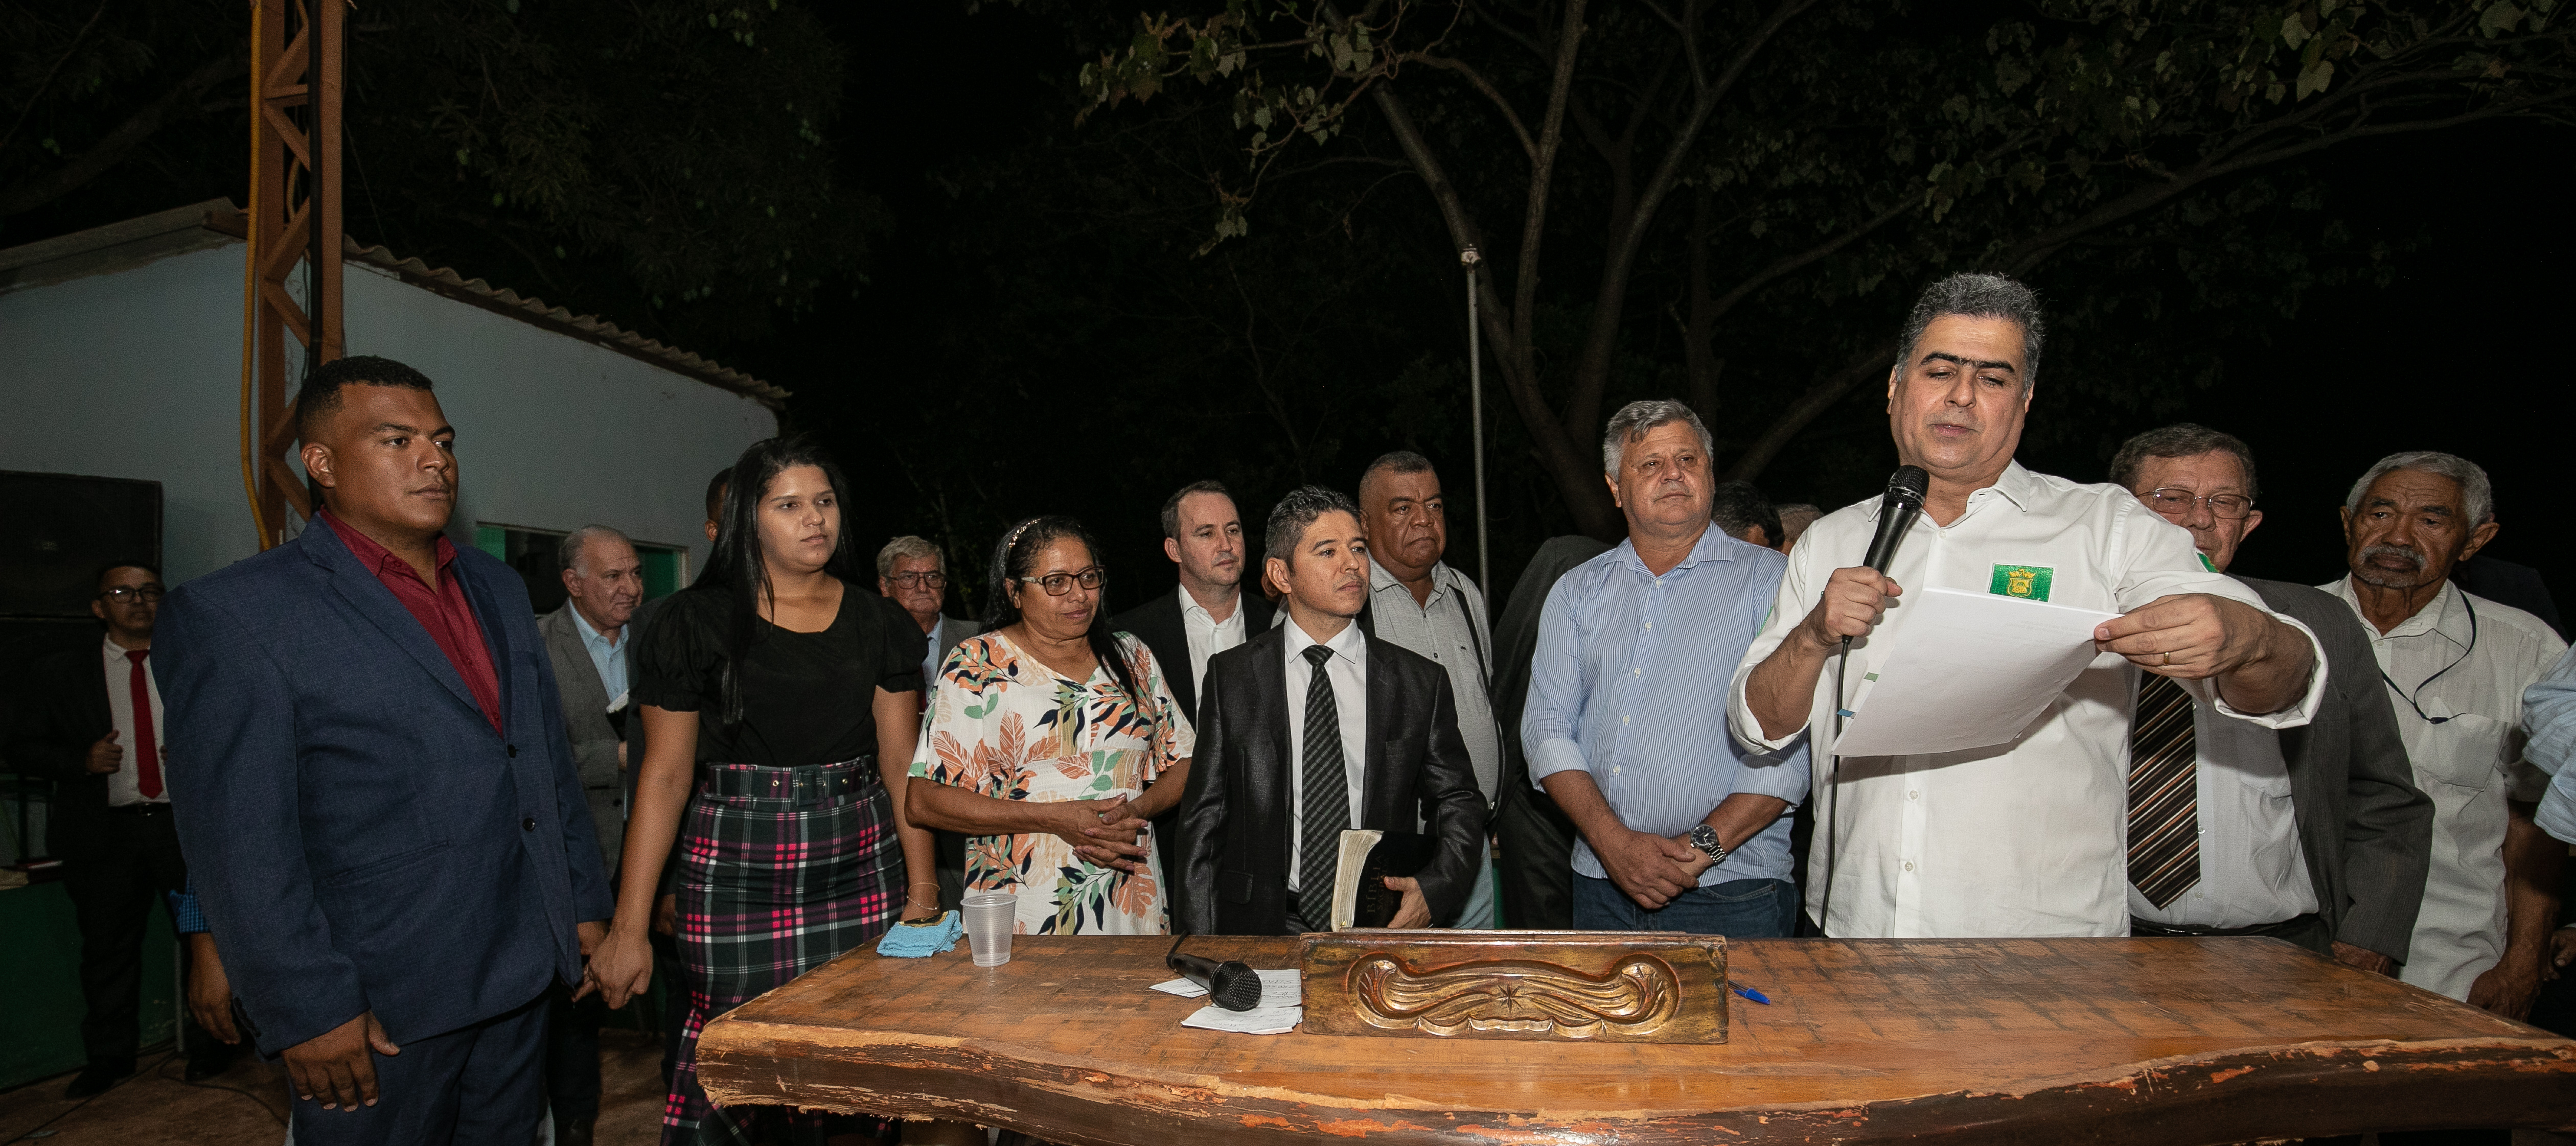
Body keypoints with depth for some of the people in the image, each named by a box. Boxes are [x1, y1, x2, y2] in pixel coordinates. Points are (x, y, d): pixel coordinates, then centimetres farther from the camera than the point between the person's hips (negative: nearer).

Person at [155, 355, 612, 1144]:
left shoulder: (499, 588, 10)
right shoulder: (233, 614, -10)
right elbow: (235, 840, -13)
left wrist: (585, 902, 12)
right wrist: (309, 1012, -14)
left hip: (523, 974, 6)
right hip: (378, 1006, -6)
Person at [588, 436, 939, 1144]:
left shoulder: (875, 622, 7)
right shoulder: (699, 621, 0)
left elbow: (900, 762, 6)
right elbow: (665, 776, 0)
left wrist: (923, 890, 1)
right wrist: (629, 927, -3)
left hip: (859, 868, 2)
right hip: (736, 874, -2)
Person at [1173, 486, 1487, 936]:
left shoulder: (1421, 682, 6)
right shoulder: (1231, 676, 5)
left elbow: (1460, 802, 13)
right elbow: (1203, 818, 5)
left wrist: (1434, 888, -6)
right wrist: (1201, 951, -1)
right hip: (1263, 927, 0)